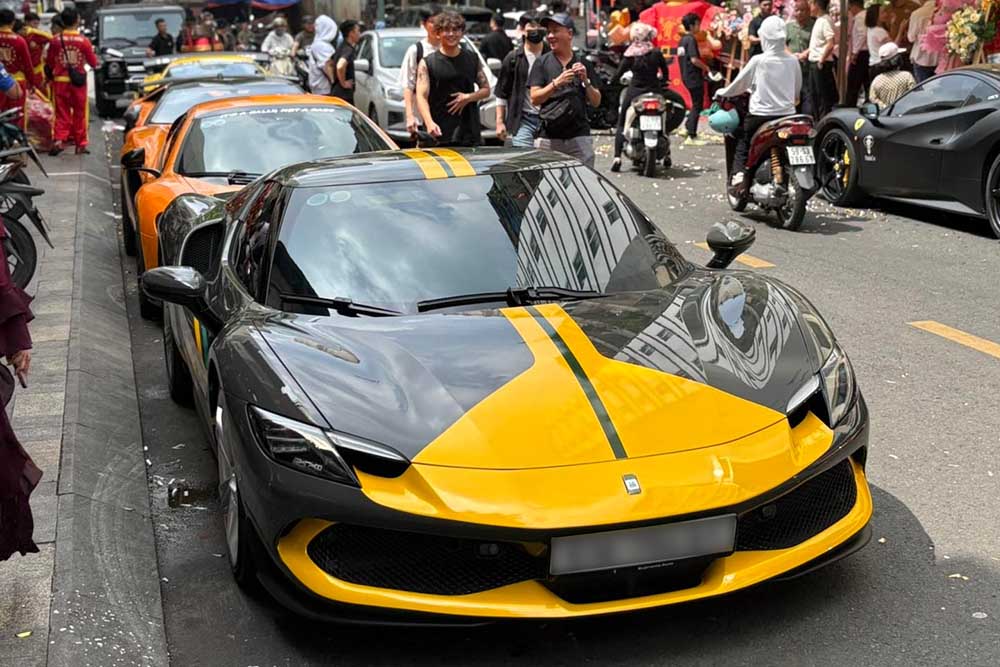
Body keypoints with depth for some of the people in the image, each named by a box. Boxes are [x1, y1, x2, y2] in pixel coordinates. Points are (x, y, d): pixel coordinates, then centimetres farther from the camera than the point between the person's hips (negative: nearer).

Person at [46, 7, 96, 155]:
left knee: (62, 113, 6)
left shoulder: (56, 40, -5)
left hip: (60, 81, 1)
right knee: (79, 114, 10)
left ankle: (59, 140, -12)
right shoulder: (83, 40, -9)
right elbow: (93, 63, -2)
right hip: (78, 81, -1)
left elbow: (49, 62, 3)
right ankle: (81, 144, 13)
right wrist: (91, 51, 17)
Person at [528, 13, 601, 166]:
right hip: (548, 138, -1)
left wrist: (585, 80, -6)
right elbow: (534, 99, -2)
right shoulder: (542, 63, 7)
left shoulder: (584, 63, 12)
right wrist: (556, 83, -16)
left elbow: (596, 102, 11)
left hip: (579, 137, 1)